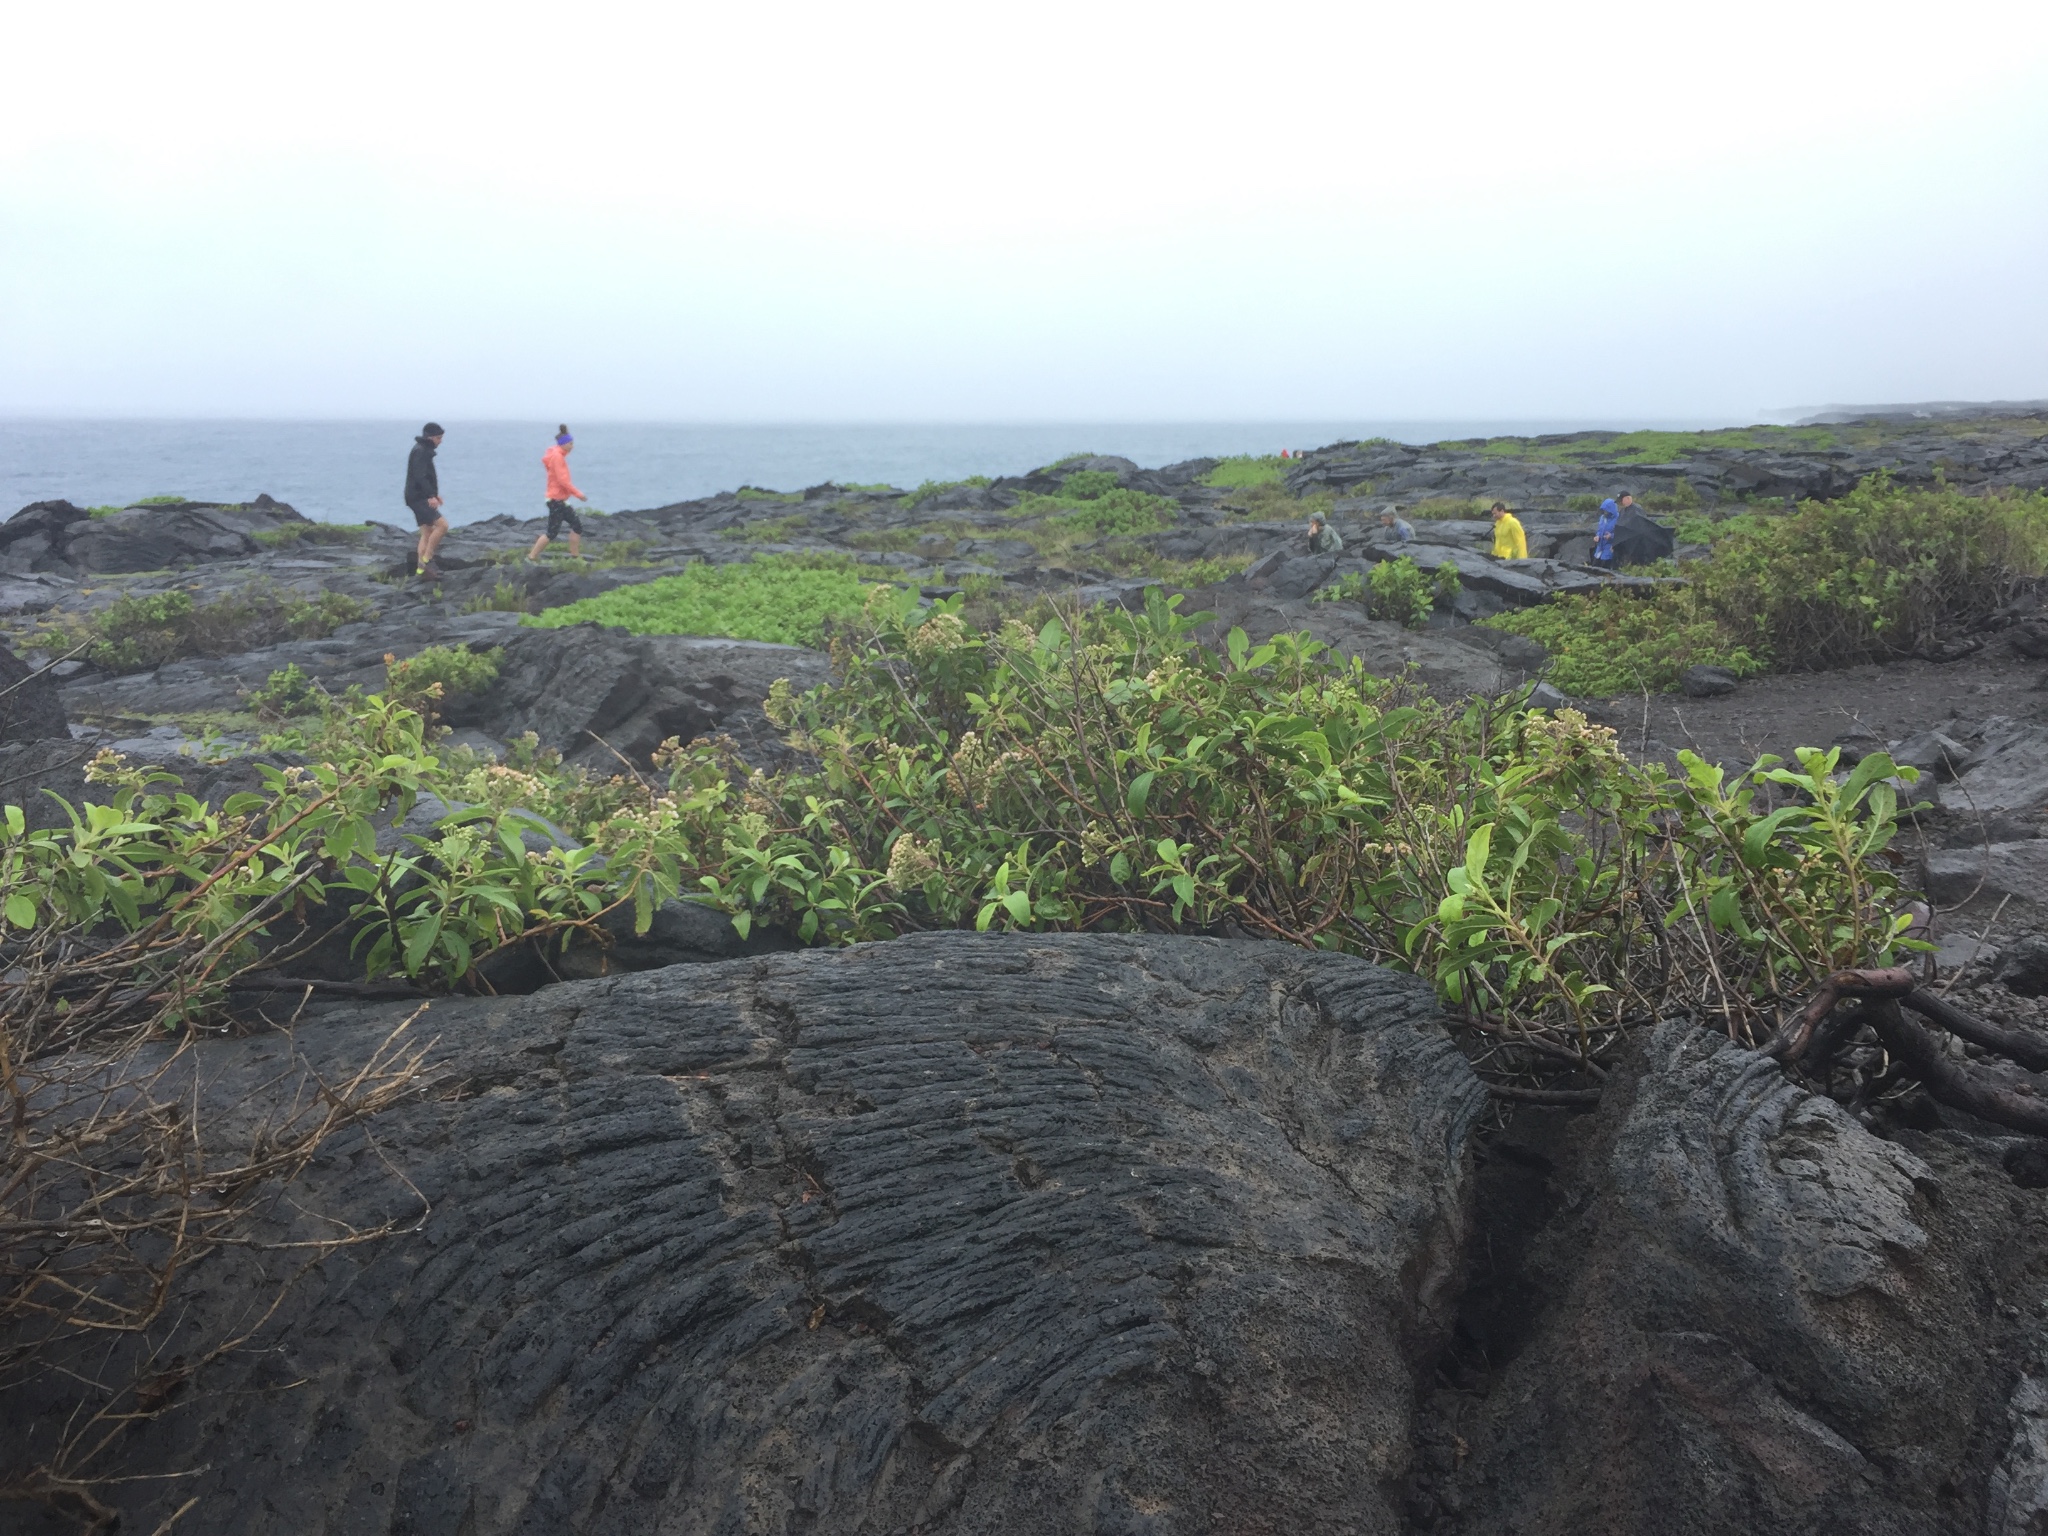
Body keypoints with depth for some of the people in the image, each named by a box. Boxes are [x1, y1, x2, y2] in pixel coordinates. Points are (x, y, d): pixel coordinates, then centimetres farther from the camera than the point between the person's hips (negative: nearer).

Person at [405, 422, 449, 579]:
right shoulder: (420, 451, -14)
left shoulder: (424, 450, 18)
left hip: (421, 497, 11)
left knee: (427, 532, 9)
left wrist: (434, 493, 31)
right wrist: (431, 495, -32)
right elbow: (420, 476, -24)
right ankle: (426, 560, -13)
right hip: (419, 498, -11)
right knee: (442, 525, -17)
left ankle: (421, 568, 8)